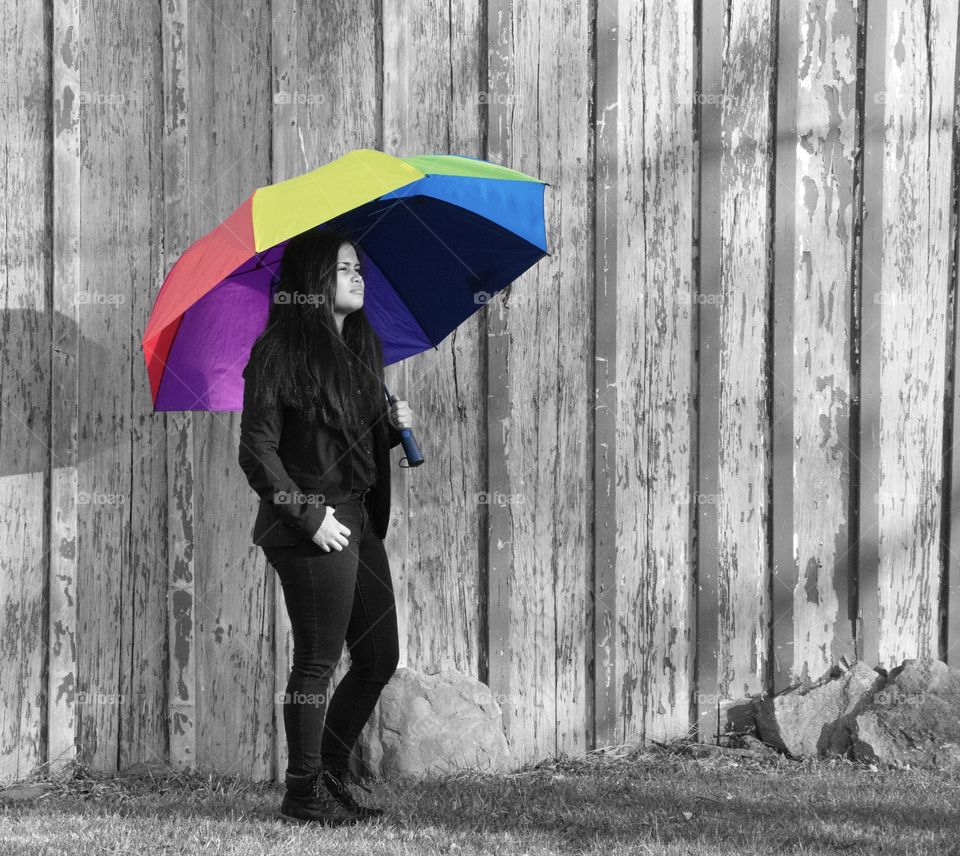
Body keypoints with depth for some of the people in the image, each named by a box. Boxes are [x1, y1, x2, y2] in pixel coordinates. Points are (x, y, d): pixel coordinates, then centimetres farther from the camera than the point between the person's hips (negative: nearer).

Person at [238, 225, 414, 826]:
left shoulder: (361, 347, 14)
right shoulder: (279, 353, -10)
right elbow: (258, 451, -13)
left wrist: (393, 425, 2)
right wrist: (310, 516, -17)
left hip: (360, 522, 8)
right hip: (313, 528, -8)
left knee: (380, 656, 11)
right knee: (318, 663, 0)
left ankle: (332, 775, 25)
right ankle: (305, 794, 13)